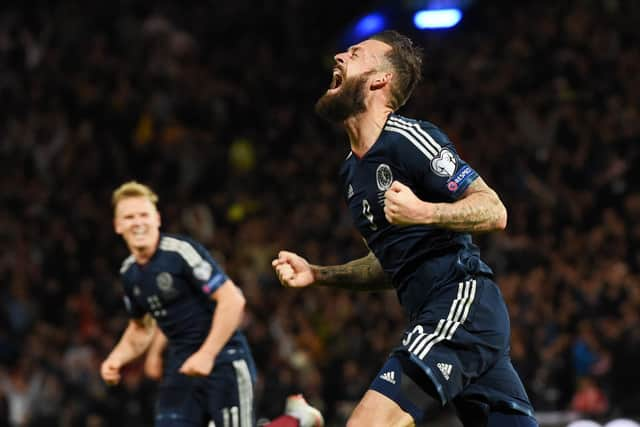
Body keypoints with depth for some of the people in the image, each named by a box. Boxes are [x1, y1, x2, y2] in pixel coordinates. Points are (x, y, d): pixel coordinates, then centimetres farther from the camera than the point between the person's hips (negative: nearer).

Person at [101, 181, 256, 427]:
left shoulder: (181, 251, -15)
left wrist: (207, 355, -22)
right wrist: (116, 360, 6)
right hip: (180, 365, 7)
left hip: (222, 358, -7)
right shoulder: (129, 272, 9)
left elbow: (232, 300, -19)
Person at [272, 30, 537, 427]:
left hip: (462, 302, -10)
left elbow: (494, 211, -13)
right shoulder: (353, 170, 19)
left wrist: (422, 212, -29)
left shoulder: (408, 138, -9)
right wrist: (316, 274, 16)